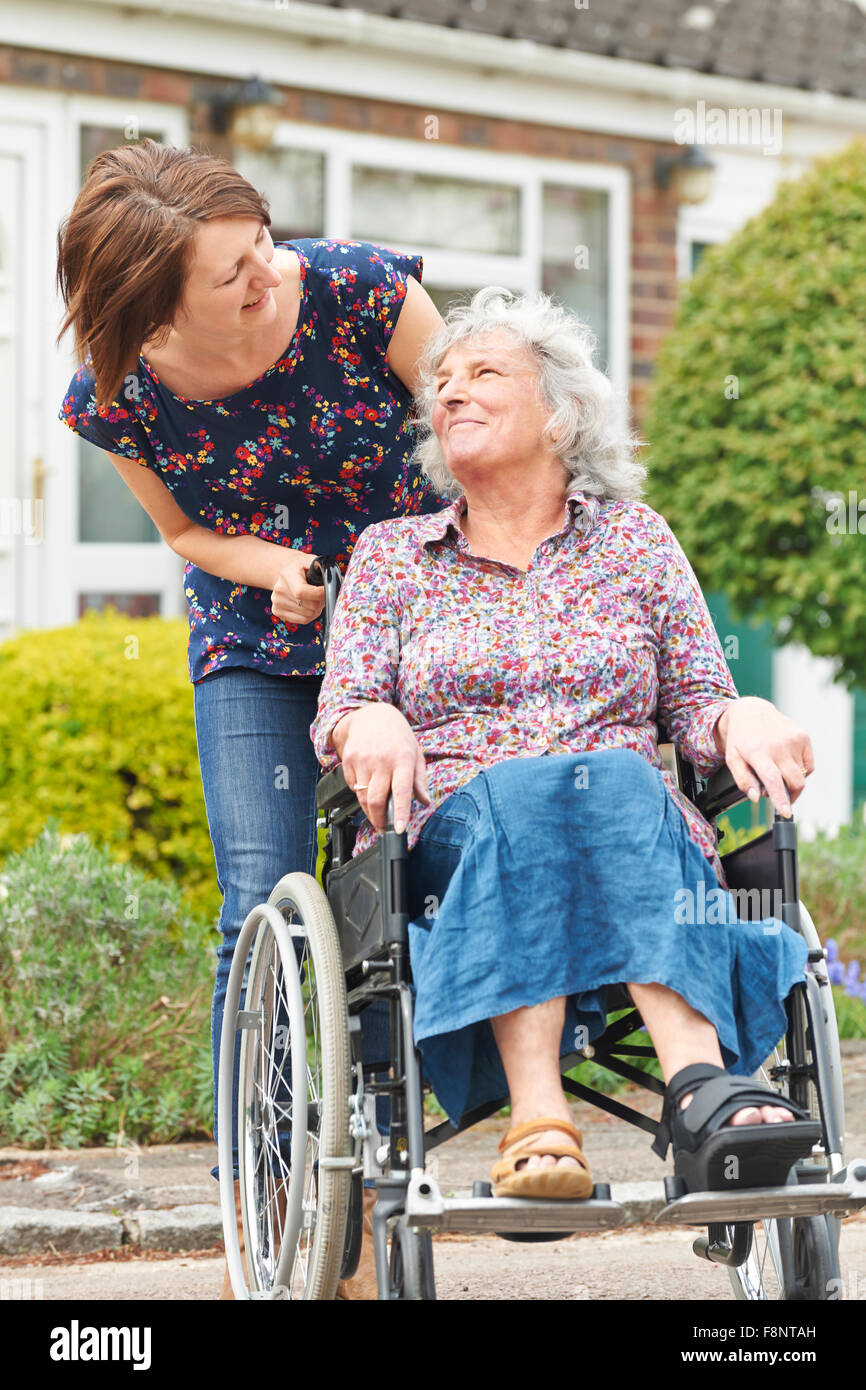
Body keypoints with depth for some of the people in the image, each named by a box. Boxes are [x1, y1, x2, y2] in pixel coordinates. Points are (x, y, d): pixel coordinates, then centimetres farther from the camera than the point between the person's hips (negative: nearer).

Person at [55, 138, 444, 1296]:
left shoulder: (362, 293, -23)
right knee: (262, 914, -10)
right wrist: (268, 566, -19)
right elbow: (184, 529, 1)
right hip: (252, 648, 1)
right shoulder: (120, 394, -17)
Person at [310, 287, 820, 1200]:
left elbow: (696, 705, 14)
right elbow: (335, 718, 10)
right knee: (512, 786, -36)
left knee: (616, 778, -35)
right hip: (451, 836, 0)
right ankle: (536, 1118, -52)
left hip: (635, 828, 1)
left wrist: (739, 718, -11)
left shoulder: (636, 539, 20)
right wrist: (369, 724, -15)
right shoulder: (390, 555, 20)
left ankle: (699, 1085, -56)